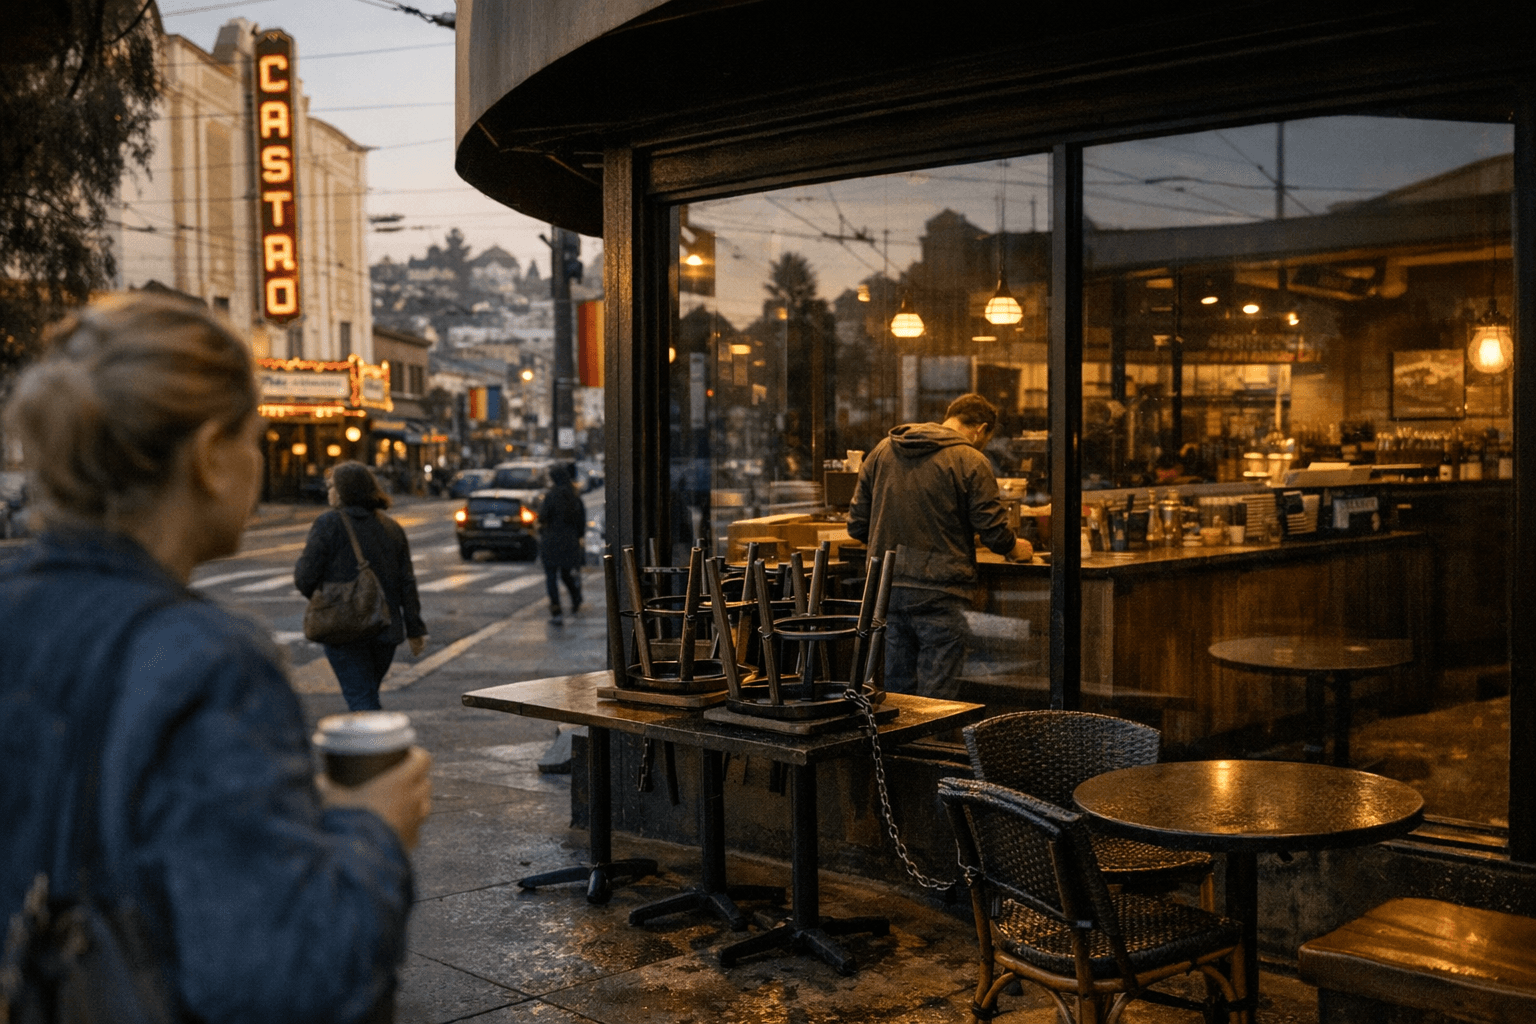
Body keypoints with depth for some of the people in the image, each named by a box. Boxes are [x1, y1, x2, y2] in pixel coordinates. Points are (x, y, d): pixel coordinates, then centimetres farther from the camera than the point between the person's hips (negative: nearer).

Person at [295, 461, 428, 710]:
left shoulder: (328, 525, -9)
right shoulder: (391, 527, 9)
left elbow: (304, 579, -12)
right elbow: (407, 584, 7)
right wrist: (415, 629, 11)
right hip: (386, 631, 6)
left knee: (361, 700, -4)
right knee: (367, 695, 21)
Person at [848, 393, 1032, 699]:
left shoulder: (882, 450, 9)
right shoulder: (970, 461, -7)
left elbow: (857, 526, 11)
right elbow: (994, 531, -5)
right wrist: (1015, 549, 16)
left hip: (886, 589, 5)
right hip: (939, 592, -5)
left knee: (896, 692, 13)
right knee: (936, 698, 1)